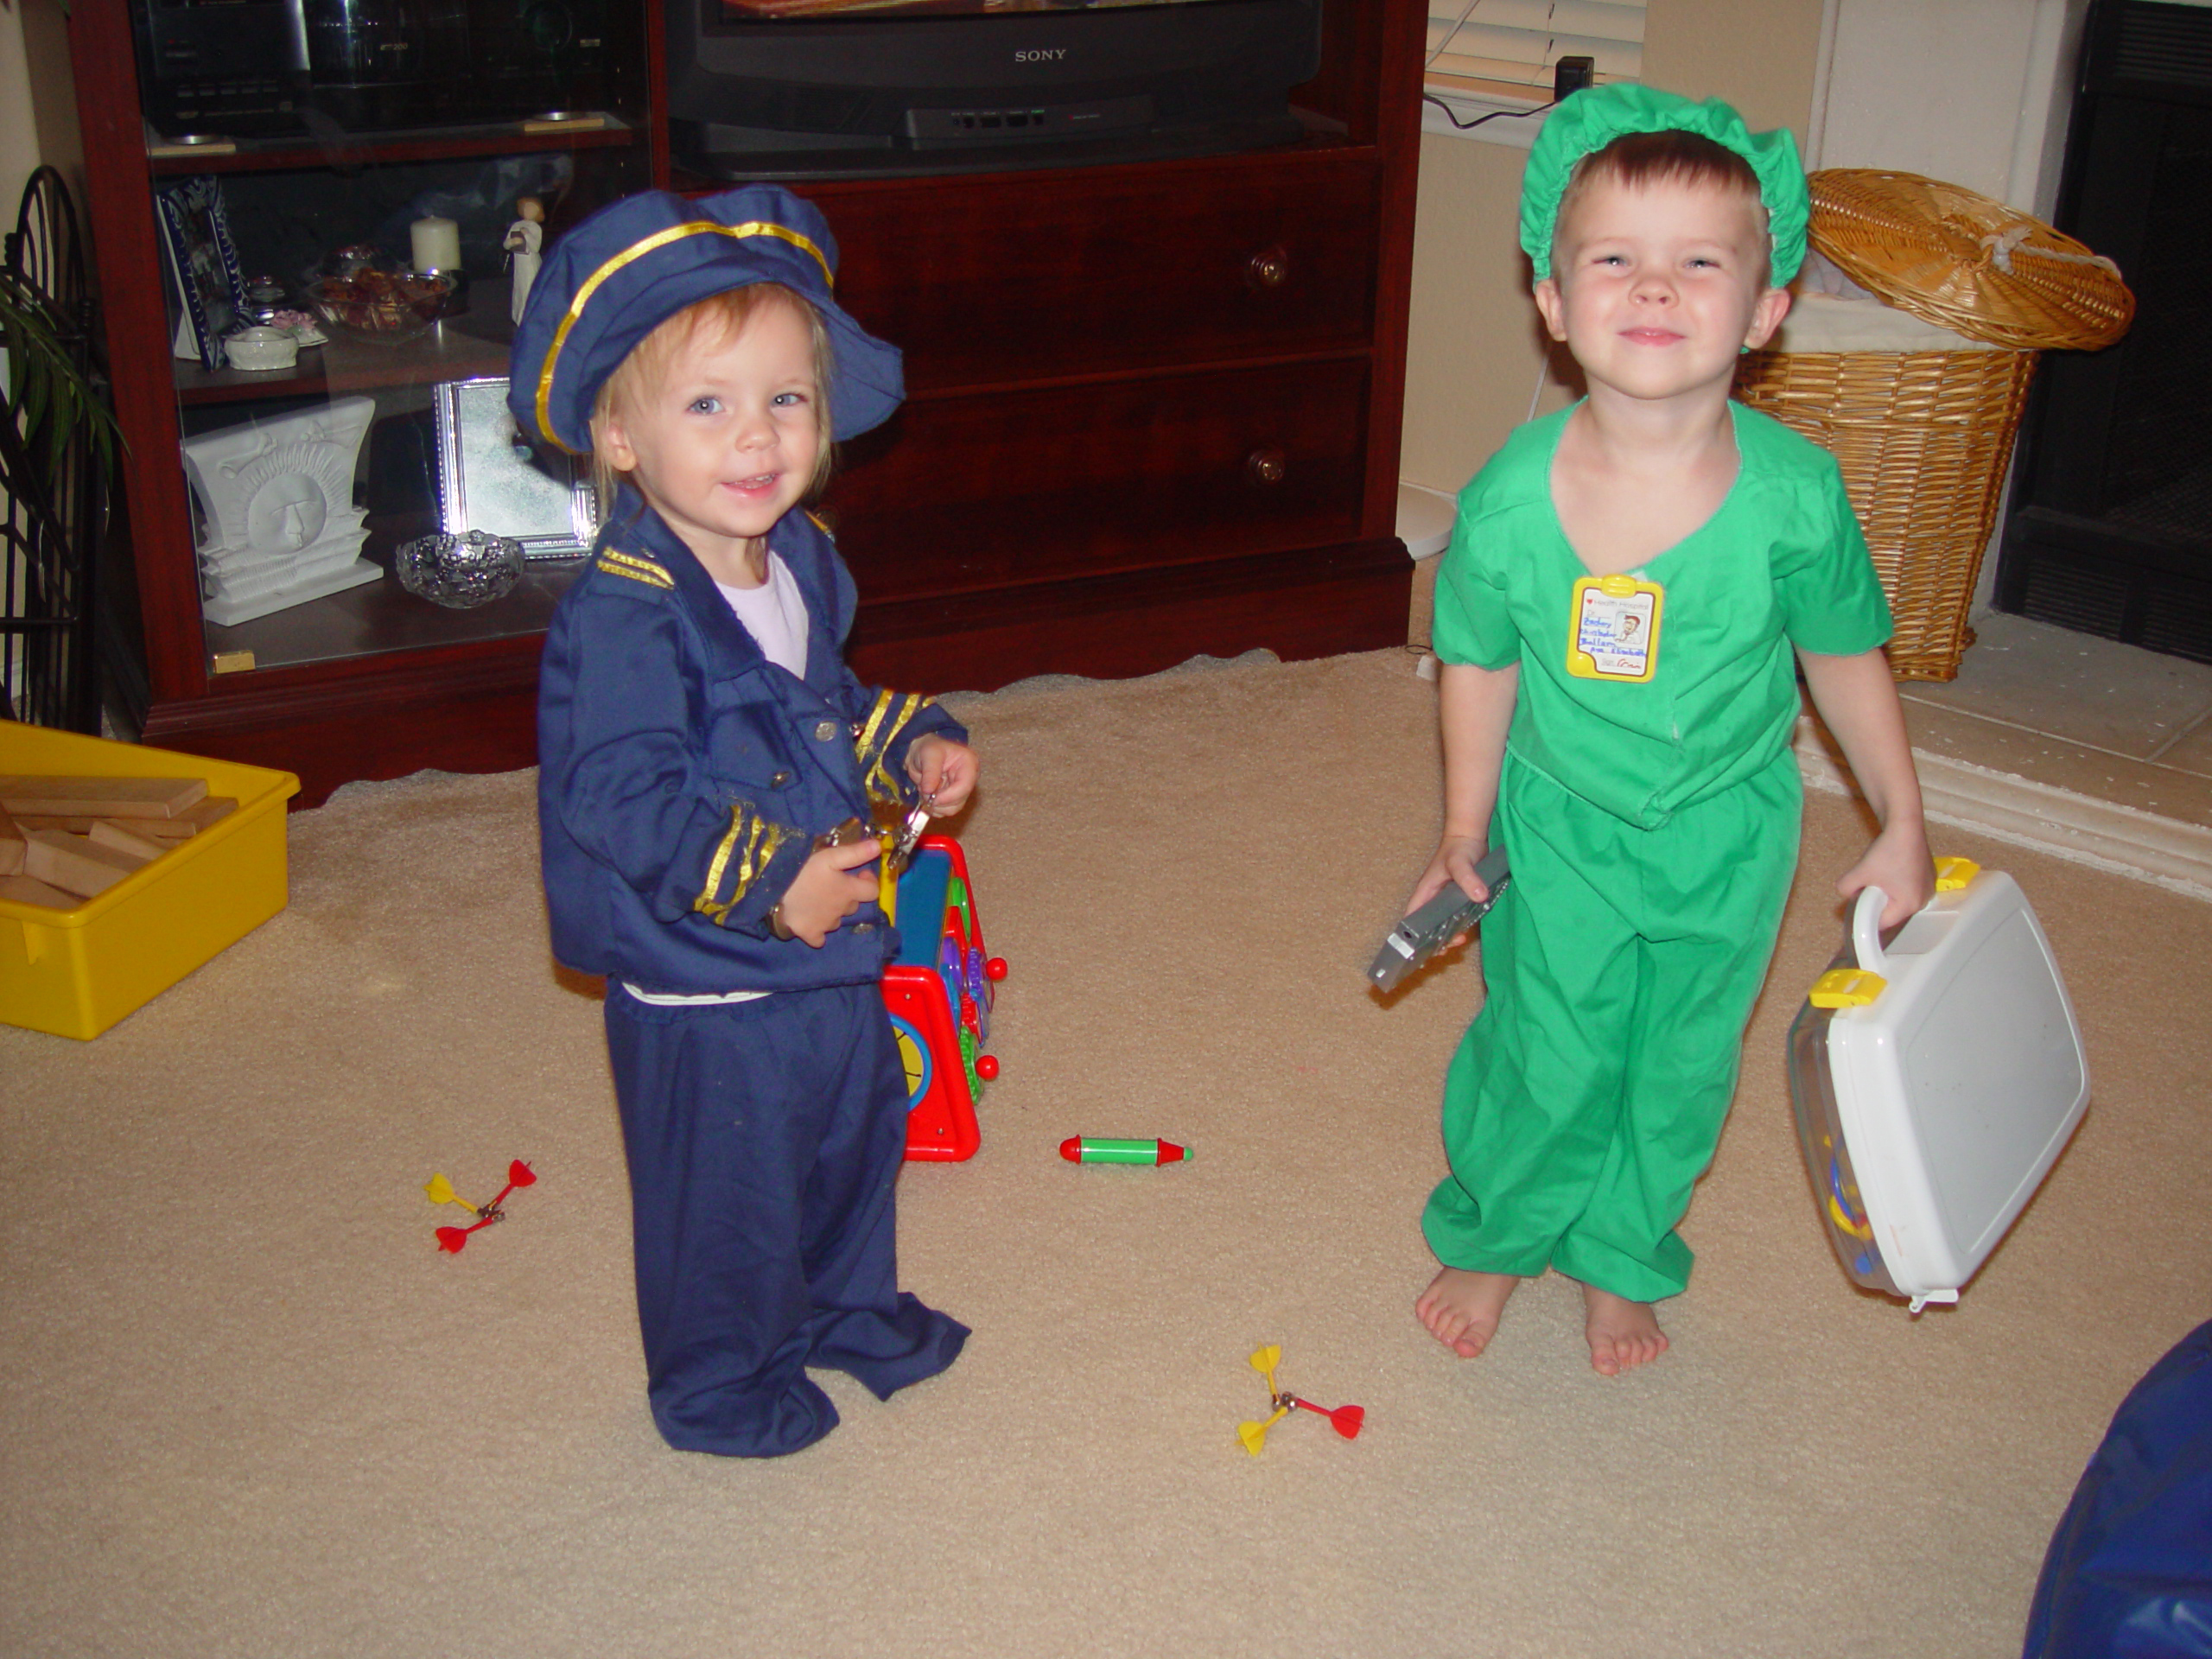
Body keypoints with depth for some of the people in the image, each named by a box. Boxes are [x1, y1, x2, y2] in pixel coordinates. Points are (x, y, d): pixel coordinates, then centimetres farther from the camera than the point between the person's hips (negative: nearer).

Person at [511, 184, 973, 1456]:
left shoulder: (799, 560, 1)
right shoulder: (623, 618, -28)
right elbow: (618, 795, -29)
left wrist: (912, 750, 1)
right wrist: (770, 882, -29)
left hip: (832, 948, 8)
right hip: (703, 991, -8)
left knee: (855, 1138, 27)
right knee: (727, 1196, 11)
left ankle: (847, 1308, 53)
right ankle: (715, 1382, 37)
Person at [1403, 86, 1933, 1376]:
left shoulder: (1794, 497, -23)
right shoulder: (1511, 499, -23)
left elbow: (1848, 660, -6)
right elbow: (1481, 663, -6)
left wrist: (1904, 827, 3)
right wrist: (1466, 829, 4)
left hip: (1727, 838, 1)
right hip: (1563, 830, -1)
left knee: (1682, 1066, 17)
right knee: (1543, 1060, 12)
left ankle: (1624, 1260, 44)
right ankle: (1491, 1239, 42)